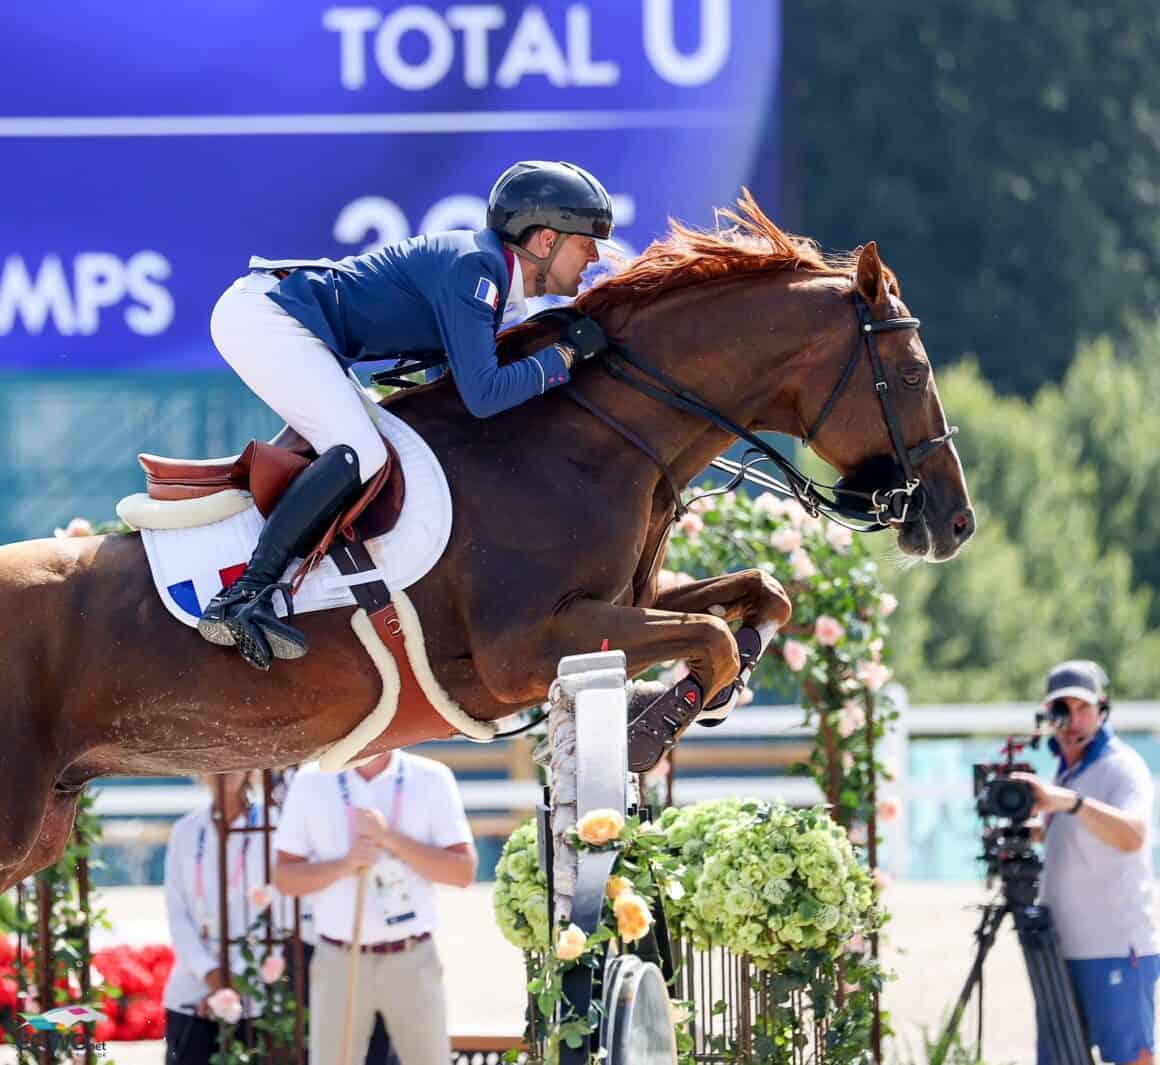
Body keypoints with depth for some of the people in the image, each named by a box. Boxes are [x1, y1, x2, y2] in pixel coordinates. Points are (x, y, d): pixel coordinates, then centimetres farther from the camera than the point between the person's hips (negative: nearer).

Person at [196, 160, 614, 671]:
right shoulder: (470, 269, -16)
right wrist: (566, 354, -13)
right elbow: (483, 395, -22)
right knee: (361, 454, -23)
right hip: (261, 316, -11)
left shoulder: (484, 265, 13)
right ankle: (241, 597, -28)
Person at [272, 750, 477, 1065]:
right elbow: (284, 877, 4)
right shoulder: (311, 783, 4)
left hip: (412, 960, -1)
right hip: (338, 961, 1)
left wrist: (391, 838, -15)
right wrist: (344, 865, -14)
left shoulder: (431, 779, 1)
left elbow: (463, 871, -5)